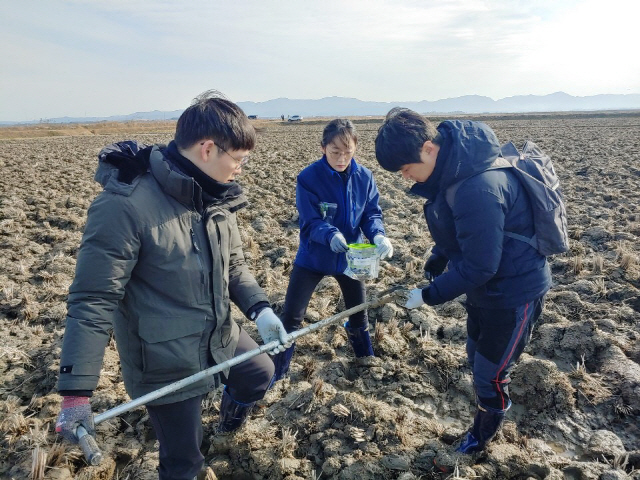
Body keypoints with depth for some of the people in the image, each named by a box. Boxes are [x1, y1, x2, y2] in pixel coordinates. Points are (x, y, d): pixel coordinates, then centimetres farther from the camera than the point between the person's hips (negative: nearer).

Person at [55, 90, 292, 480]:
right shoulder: (124, 205, -27)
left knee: (261, 375, 29)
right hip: (168, 361, -6)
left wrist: (260, 309, -9)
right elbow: (92, 301, -24)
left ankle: (232, 415, 61)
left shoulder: (216, 196, -4)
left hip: (223, 338, 7)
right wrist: (76, 392, -23)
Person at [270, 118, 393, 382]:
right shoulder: (308, 178, -20)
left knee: (358, 312, 20)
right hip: (313, 257, -3)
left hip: (350, 256, 3)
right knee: (291, 317, -3)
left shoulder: (364, 177, -9)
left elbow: (372, 213, -5)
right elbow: (310, 222, -22)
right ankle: (275, 373, 15)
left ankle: (366, 358, 46)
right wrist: (331, 235, -42)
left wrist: (378, 236, -27)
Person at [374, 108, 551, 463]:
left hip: (515, 290, -8)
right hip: (486, 283, 9)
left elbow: (479, 266, -28)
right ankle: (492, 409, 47)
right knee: (477, 357, 23)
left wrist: (431, 295, -18)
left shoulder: (477, 188, -36)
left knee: (490, 372, 9)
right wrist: (436, 259, -4)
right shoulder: (450, 165, -6)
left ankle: (482, 434, 36)